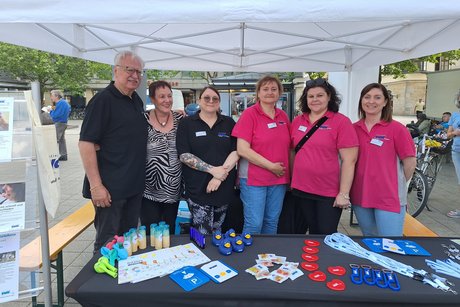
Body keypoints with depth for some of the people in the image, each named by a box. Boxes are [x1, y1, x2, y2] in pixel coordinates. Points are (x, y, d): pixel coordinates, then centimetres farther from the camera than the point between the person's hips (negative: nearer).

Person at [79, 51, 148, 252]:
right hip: (110, 188, -7)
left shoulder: (137, 100, 10)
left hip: (135, 185, 7)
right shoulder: (103, 100, -13)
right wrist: (96, 185, -21)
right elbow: (86, 143, -18)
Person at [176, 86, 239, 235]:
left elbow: (236, 151, 0)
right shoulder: (186, 123, 1)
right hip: (197, 187, -2)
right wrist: (212, 170, -16)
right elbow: (184, 155, -8)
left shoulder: (229, 123, 8)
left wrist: (220, 175, -13)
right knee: (202, 234, -4)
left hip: (224, 186, 3)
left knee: (217, 231, 14)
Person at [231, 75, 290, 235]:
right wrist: (271, 166, -15)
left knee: (272, 223, 16)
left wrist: (286, 170, 4)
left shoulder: (283, 116, 8)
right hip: (253, 179, -5)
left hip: (279, 179, 5)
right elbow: (242, 150, -15)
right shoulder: (249, 114, -8)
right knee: (254, 224, 1)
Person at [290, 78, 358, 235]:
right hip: (301, 190, 4)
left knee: (327, 235, 6)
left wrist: (344, 193, -15)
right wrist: (292, 180, 12)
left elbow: (349, 160, -12)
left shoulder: (341, 122, -9)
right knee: (313, 232, 18)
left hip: (330, 193, -4)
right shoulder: (297, 121, 5)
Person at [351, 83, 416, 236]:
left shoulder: (397, 128, -9)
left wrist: (398, 185, 6)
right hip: (360, 196, 4)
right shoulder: (354, 129, 2)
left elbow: (410, 162, -4)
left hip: (390, 198, -4)